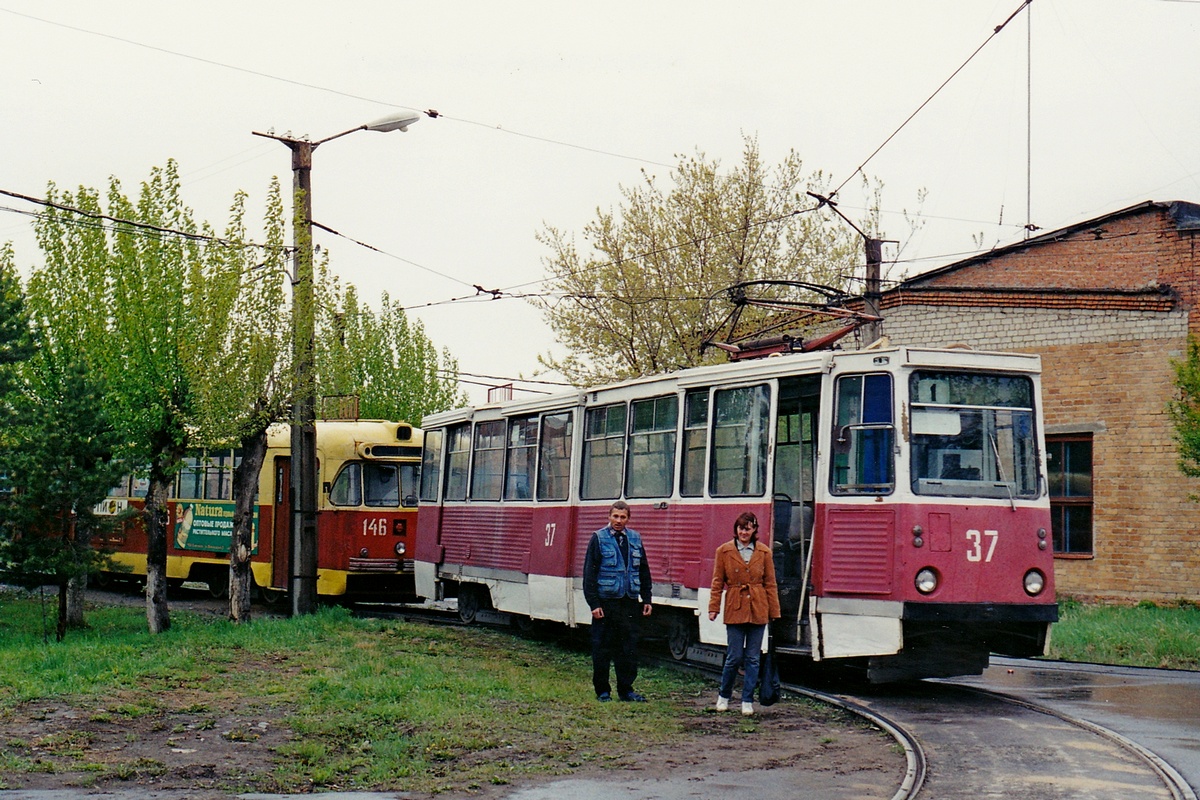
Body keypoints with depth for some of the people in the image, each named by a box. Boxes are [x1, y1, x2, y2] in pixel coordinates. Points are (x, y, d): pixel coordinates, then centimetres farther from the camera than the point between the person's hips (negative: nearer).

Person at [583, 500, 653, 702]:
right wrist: (594, 603, -11)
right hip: (606, 601, -4)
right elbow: (589, 574, -5)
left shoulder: (635, 538, 11)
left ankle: (626, 689, 15)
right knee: (602, 648, 2)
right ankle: (602, 690, 12)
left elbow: (644, 571, 17)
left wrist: (646, 599, 11)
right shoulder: (599, 539, -2)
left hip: (630, 602, 4)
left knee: (629, 649, 6)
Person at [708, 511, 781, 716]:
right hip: (734, 609, -1)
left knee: (753, 658, 3)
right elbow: (717, 582, 4)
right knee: (734, 657, -1)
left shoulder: (764, 552, 5)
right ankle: (724, 696, 19)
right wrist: (713, 607, -3)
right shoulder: (724, 551, 2)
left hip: (758, 610, 1)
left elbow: (770, 584, 7)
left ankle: (747, 701, 11)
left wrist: (774, 612, 4)